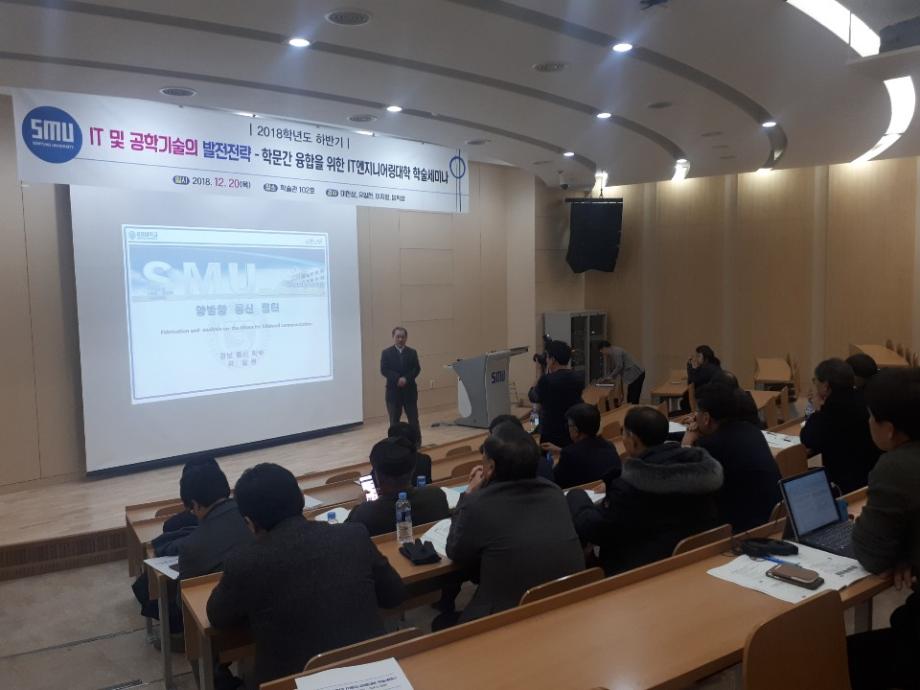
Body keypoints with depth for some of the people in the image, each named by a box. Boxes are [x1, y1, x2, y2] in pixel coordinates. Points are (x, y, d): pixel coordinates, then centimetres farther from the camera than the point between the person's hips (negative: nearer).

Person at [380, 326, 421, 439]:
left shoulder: (412, 352, 7)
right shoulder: (386, 353, 3)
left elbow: (417, 369, -3)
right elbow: (384, 370, -8)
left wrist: (406, 379, -19)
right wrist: (397, 379, -20)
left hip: (409, 390, 1)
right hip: (393, 391, -1)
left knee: (413, 419, 5)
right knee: (394, 420, 5)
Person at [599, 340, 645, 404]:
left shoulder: (615, 352, -14)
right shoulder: (611, 354, 17)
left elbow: (619, 367, -19)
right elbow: (612, 369, 25)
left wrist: (610, 376, -8)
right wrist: (605, 378, 18)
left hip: (636, 374, -10)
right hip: (634, 375, 10)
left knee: (633, 399, -12)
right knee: (630, 399, 9)